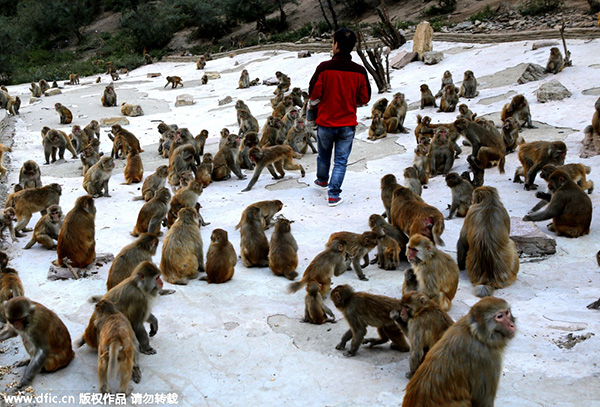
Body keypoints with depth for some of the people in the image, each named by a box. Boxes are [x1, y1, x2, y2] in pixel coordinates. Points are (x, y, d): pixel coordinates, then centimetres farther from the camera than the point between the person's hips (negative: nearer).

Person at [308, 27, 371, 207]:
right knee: (341, 160, 9)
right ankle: (333, 194, 5)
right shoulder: (359, 71, -8)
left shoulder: (324, 68, -14)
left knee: (324, 156, 23)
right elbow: (364, 99, -1)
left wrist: (312, 106, 12)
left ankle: (322, 180, 46)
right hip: (348, 124, 0)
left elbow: (314, 94, -9)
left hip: (325, 122, 0)